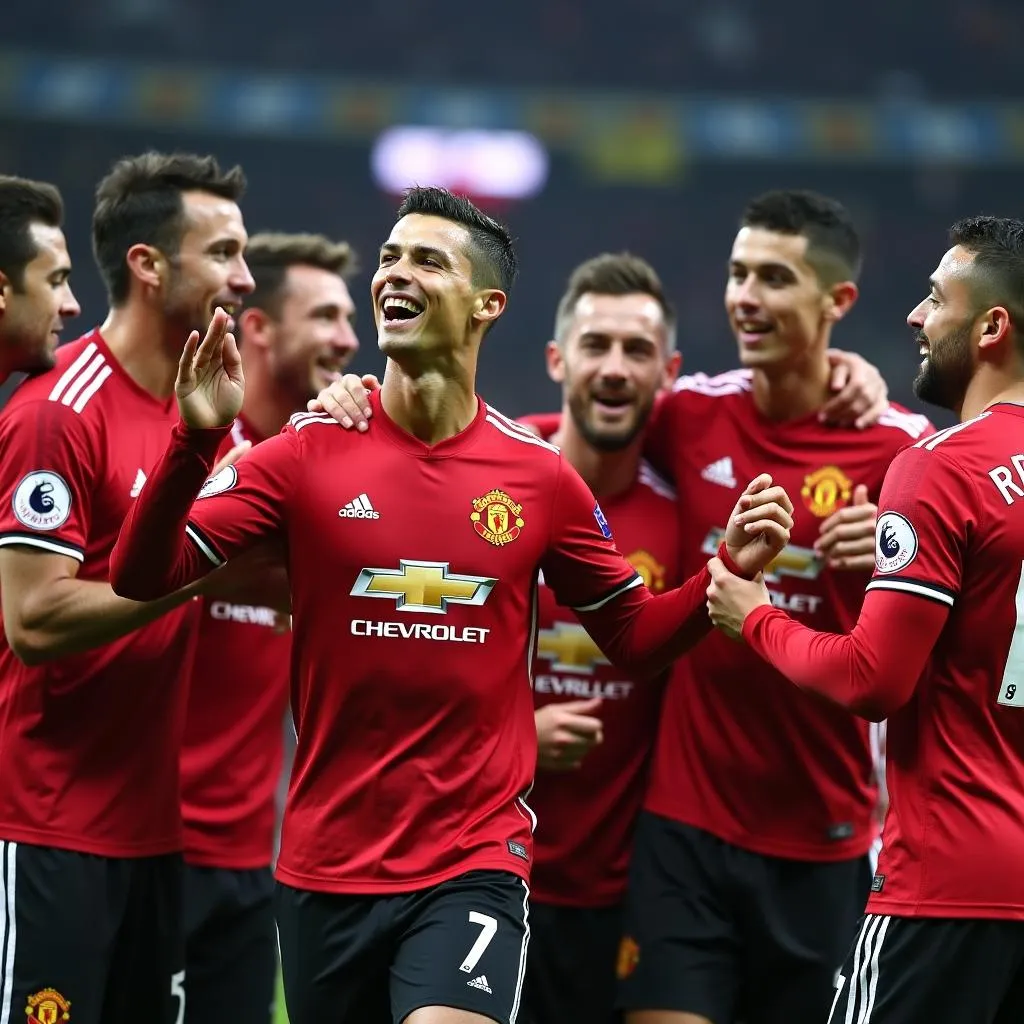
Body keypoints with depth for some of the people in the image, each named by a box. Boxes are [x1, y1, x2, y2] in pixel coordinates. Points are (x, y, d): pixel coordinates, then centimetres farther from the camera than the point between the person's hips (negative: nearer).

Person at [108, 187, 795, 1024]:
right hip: (327, 864, 2)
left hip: (476, 861, -1)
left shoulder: (542, 476, 1)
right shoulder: (311, 451, -1)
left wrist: (729, 569, -5)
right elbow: (142, 577, -7)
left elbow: (634, 638, 12)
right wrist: (196, 439, -22)